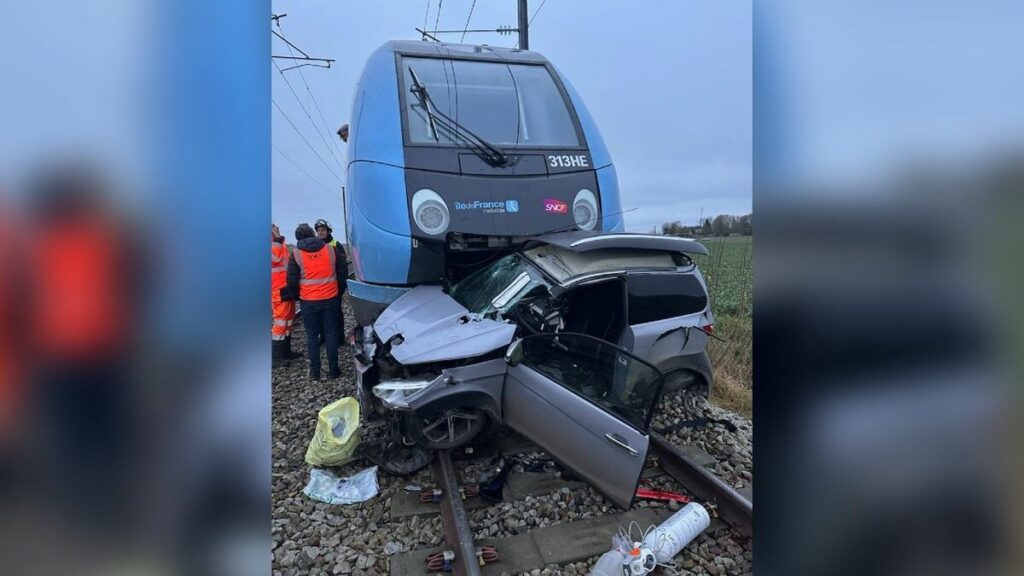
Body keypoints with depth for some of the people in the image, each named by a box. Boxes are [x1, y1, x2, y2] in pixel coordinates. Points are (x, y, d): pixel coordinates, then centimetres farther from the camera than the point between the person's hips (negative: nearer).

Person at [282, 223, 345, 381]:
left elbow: (292, 281, -3)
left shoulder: (296, 254, -4)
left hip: (309, 301, -1)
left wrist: (296, 296, 15)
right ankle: (333, 369, 12)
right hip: (331, 299, 2)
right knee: (331, 333, 9)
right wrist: (338, 293, 19)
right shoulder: (330, 249, 2)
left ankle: (314, 371, 11)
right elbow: (342, 273, 7)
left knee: (312, 335, 8)